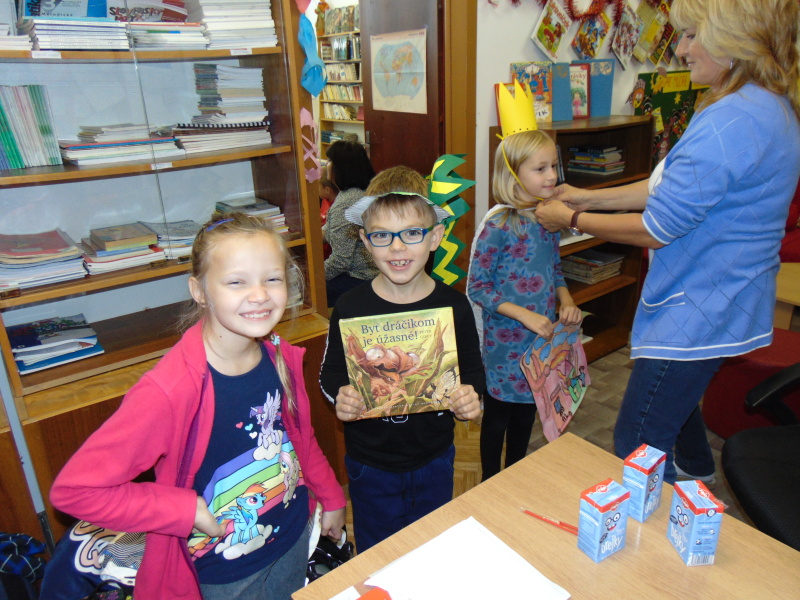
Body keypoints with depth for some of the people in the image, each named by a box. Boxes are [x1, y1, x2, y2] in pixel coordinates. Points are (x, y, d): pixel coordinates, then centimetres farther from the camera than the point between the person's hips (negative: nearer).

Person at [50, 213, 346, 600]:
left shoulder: (280, 357, -12)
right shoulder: (171, 389, -31)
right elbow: (73, 489, -27)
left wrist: (331, 497, 14)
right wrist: (188, 512, -25)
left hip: (294, 538, 6)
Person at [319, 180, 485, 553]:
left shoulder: (454, 305, -11)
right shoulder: (350, 308, -15)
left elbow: (473, 369, 1)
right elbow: (330, 373, -4)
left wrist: (471, 398, -20)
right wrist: (340, 398, -24)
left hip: (434, 459, 2)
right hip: (371, 464, -1)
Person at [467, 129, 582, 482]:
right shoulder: (498, 225, -19)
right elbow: (476, 287, -17)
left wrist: (566, 301, -4)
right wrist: (524, 315, -23)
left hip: (542, 335, 6)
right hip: (505, 340, -6)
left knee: (527, 408, 21)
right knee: (498, 412, 12)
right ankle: (490, 484, 35)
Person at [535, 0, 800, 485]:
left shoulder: (729, 122, -26)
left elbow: (657, 229, -23)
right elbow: (678, 188, 12)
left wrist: (571, 219, -9)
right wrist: (590, 198, 9)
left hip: (700, 312, -11)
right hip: (725, 299, 11)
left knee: (637, 445, -3)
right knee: (674, 397, 33)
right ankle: (697, 479, 59)